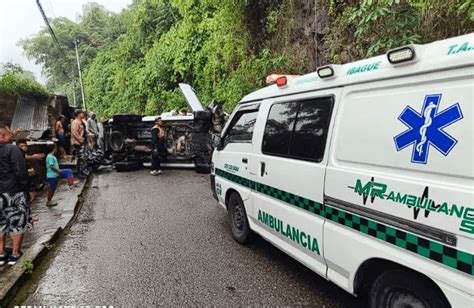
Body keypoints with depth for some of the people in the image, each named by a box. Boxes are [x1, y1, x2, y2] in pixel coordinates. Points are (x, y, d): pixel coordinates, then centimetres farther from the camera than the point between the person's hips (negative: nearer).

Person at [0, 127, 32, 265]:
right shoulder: (12, 149, -13)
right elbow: (20, 171, -19)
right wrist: (23, 185, -6)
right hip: (13, 192, -6)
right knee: (17, 223, 6)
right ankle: (15, 254, 13)